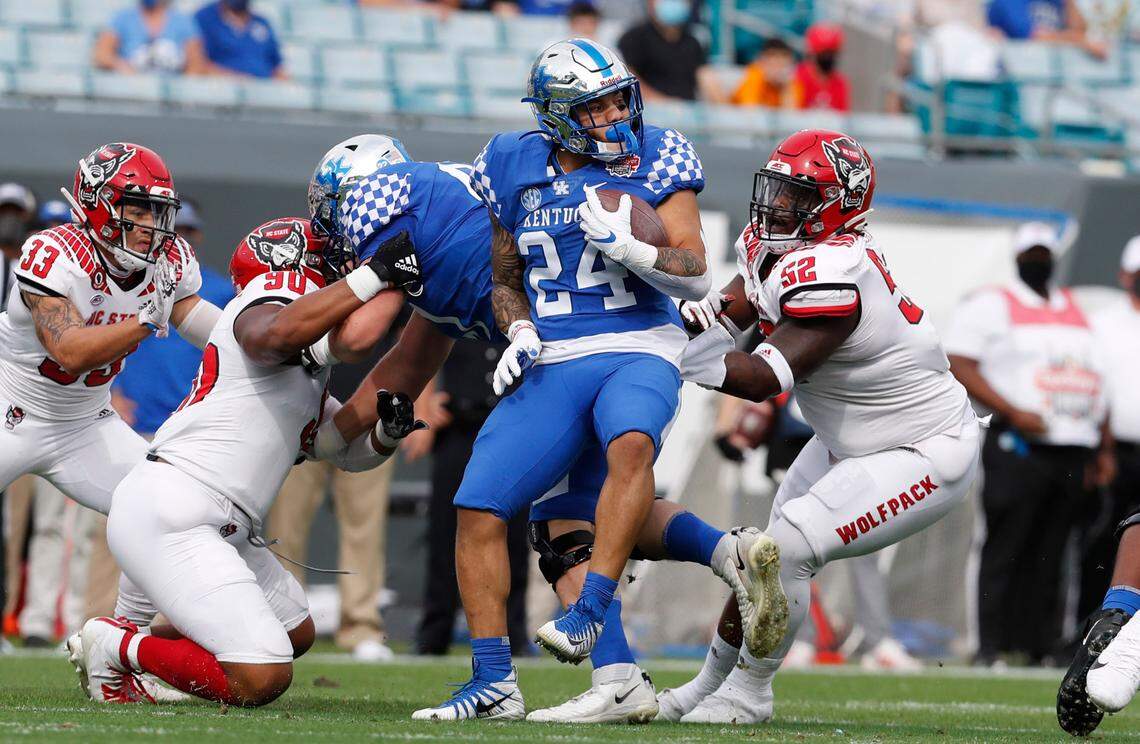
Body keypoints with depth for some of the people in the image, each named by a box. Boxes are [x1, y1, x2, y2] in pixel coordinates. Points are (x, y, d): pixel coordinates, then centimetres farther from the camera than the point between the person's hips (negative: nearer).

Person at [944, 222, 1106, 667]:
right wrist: (1013, 413, -17)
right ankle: (993, 646, -7)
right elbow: (958, 365, -8)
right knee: (1006, 550, -8)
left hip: (1075, 448, 5)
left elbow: (1098, 378, 24)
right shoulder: (990, 305, 2)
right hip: (1018, 449, -5)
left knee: (1049, 558, 5)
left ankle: (1040, 647, 7)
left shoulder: (1079, 310, 21)